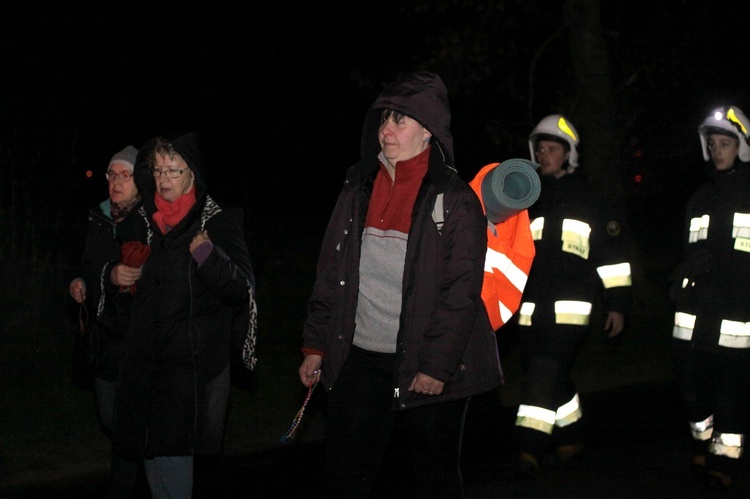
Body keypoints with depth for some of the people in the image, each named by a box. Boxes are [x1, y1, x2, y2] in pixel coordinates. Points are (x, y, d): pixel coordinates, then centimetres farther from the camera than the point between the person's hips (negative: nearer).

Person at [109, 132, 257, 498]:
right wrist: (114, 276, 7)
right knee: (151, 452, 11)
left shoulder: (219, 221, -7)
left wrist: (208, 255, -29)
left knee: (171, 452, -11)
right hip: (144, 363, 6)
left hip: (192, 365, -6)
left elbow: (243, 290, -15)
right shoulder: (143, 221, 11)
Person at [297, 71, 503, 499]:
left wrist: (437, 366, -16)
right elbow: (331, 274, 12)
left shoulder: (454, 199, -8)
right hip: (360, 361, 4)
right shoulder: (359, 190, 8)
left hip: (428, 368, -4)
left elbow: (461, 292, -12)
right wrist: (316, 346, 9)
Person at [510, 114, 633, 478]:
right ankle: (571, 435, 27)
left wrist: (617, 304, 2)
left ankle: (529, 449, -23)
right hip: (530, 306, 5)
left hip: (569, 306, -5)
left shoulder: (588, 201, 5)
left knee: (546, 369, -18)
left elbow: (613, 255, 5)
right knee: (551, 377, 8)